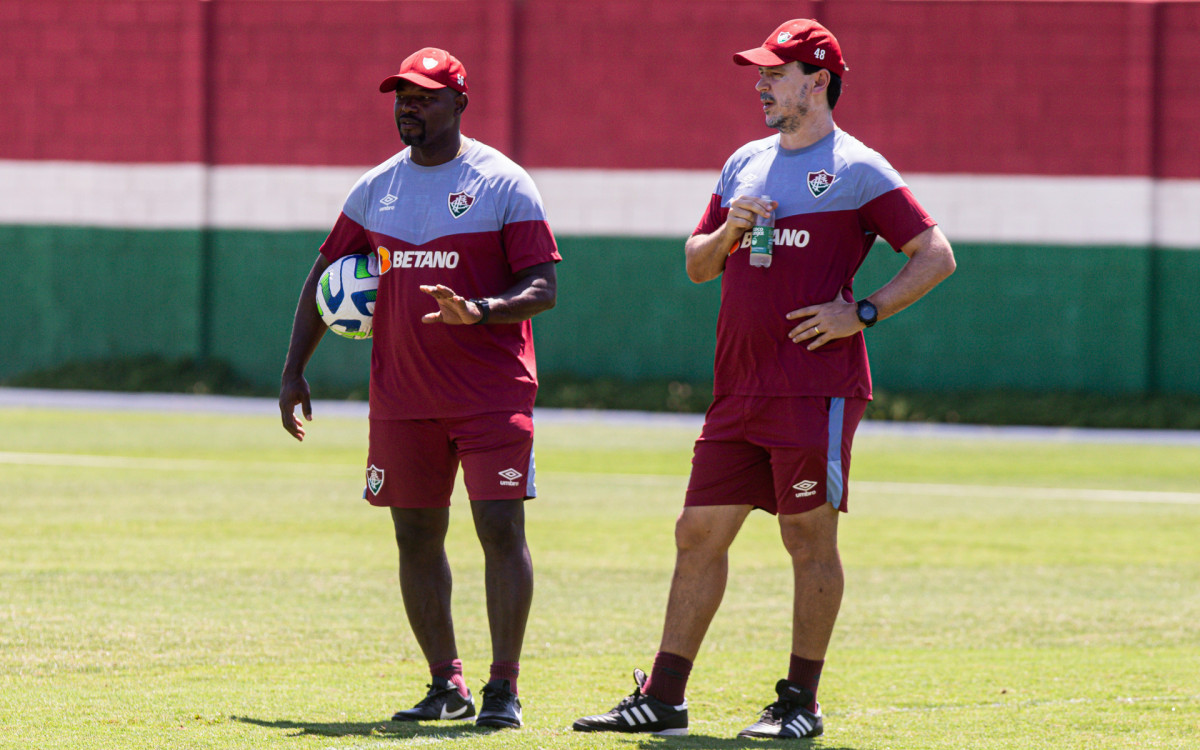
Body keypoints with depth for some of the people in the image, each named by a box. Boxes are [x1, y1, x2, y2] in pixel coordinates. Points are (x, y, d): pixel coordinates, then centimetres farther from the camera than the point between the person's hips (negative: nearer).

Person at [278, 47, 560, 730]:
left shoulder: (505, 185, -4)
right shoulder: (376, 188, 10)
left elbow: (543, 289, -8)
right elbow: (325, 279, 17)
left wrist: (479, 311, -26)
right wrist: (294, 371, 11)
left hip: (492, 392, -5)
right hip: (402, 397, 5)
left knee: (501, 528, -10)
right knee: (417, 537, 6)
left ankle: (504, 688, -6)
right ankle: (447, 685, 16)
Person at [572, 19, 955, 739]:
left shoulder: (859, 170, -3)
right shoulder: (746, 164, 17)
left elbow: (936, 256, -6)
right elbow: (697, 266, 22)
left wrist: (862, 312, -13)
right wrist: (730, 228, 1)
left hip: (817, 389, -7)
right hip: (740, 388, 7)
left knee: (810, 538, -3)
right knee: (700, 532, 5)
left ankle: (801, 702, 4)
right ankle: (663, 698, 7)